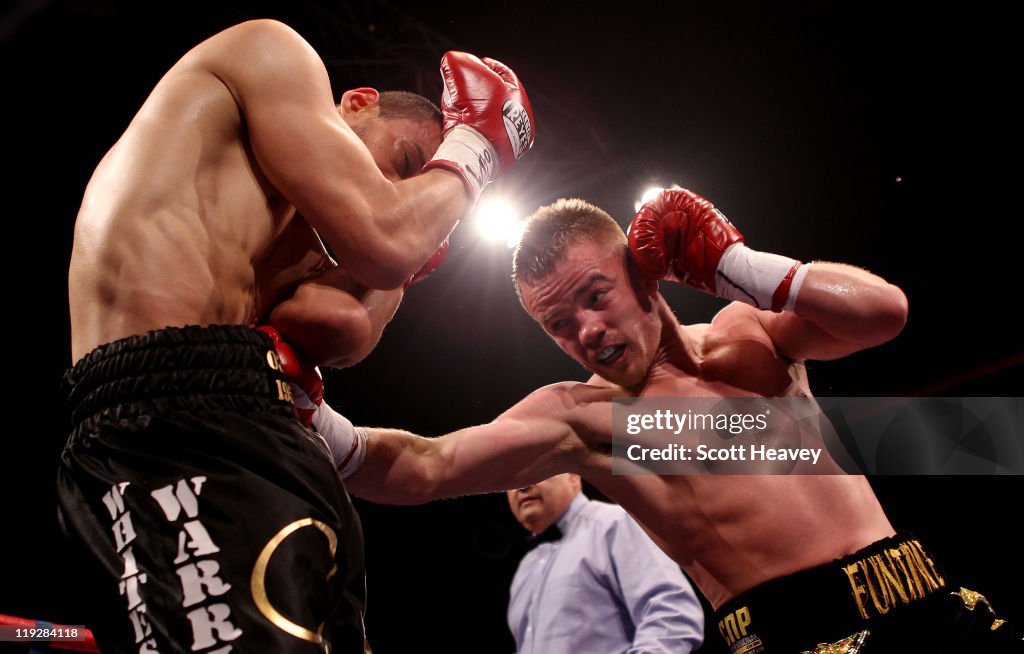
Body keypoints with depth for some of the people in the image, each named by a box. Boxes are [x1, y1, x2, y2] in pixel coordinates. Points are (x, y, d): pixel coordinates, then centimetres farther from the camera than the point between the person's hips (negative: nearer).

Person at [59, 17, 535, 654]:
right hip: (176, 426, -9)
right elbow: (384, 240, -4)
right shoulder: (272, 50, 10)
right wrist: (471, 148, 13)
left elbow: (340, 331, 9)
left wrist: (409, 237, 22)